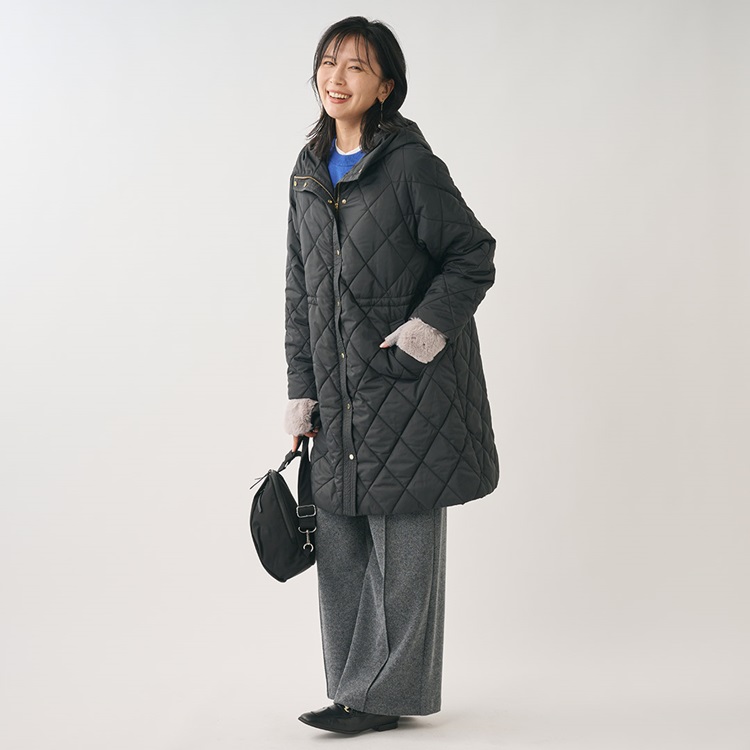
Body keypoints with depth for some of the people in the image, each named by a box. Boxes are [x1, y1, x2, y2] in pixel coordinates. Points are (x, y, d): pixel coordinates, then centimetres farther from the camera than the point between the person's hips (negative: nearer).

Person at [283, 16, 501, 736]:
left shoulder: (410, 164, -8)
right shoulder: (309, 172, 11)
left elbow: (474, 255, -5)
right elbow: (301, 291, 14)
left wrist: (423, 332, -16)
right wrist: (301, 392, 10)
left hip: (407, 389, -6)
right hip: (339, 393, 7)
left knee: (402, 546, -1)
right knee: (339, 545, 10)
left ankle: (388, 693, 10)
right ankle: (355, 688, 22)